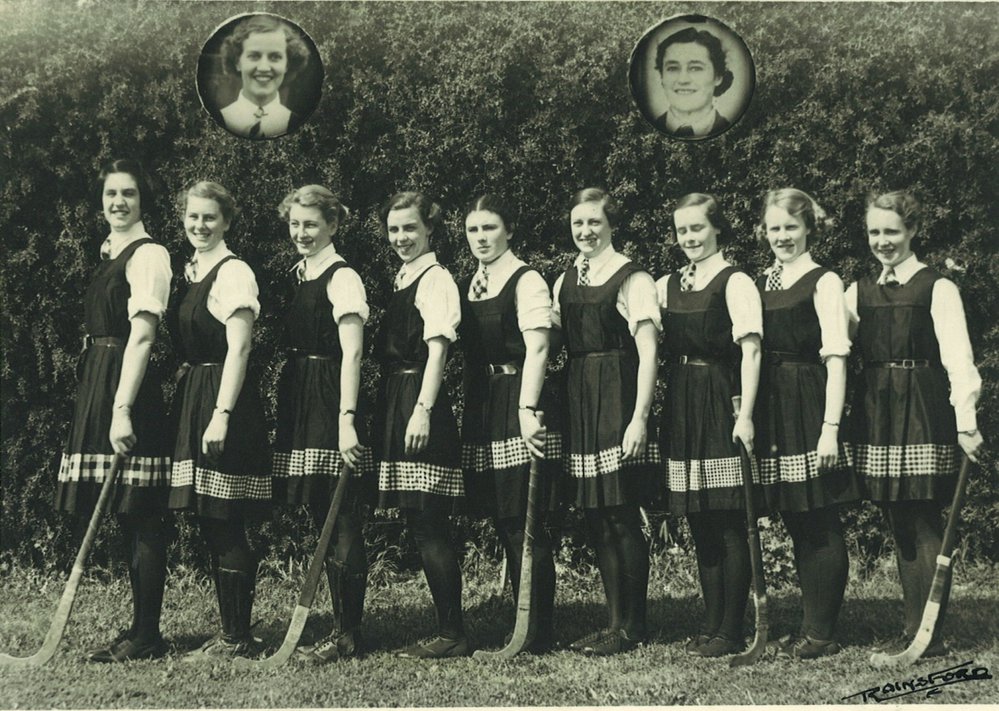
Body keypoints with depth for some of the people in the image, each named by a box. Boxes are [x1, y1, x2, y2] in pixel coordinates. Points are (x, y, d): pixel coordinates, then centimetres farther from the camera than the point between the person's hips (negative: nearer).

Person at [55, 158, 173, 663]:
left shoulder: (147, 255, -9)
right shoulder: (110, 254, 19)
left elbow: (141, 335, -17)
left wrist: (122, 409, -24)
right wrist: (106, 404, 14)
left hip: (129, 387, -9)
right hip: (99, 384, 9)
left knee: (139, 517, -5)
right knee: (129, 517, 12)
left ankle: (146, 638, 1)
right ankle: (140, 630, 19)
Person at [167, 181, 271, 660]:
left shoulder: (233, 273, -10)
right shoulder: (188, 272, 16)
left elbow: (238, 349, -16)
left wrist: (221, 415, -22)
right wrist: (185, 400, 10)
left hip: (223, 399, -9)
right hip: (190, 399, 9)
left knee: (224, 525, -5)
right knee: (211, 526, 11)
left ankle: (236, 639, 4)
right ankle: (231, 632, 19)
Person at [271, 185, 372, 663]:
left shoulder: (341, 278, -9)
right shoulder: (299, 275, 16)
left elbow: (351, 354, -17)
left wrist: (347, 420, -23)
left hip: (330, 403, -9)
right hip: (300, 403, 9)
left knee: (342, 524, -4)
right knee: (323, 520, 12)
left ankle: (347, 635, 3)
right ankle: (342, 625, 21)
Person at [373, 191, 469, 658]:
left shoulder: (435, 278, -7)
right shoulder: (402, 280, 19)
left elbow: (438, 347, -16)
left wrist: (423, 410, -24)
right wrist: (394, 408, 13)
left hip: (420, 404, -9)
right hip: (396, 404, 9)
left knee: (429, 528, -7)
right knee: (420, 526, 11)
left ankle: (452, 635, 0)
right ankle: (447, 631, 18)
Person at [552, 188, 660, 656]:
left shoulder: (632, 278, -6)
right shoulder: (565, 281, 14)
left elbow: (648, 352, -11)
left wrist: (640, 418, -18)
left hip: (618, 398, -7)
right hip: (578, 399, 7)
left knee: (622, 516, -4)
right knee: (595, 517, 10)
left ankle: (631, 627, 7)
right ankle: (615, 621, 20)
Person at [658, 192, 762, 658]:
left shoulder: (734, 282, -5)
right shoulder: (665, 287, 13)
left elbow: (750, 350, -13)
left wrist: (745, 413, -22)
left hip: (721, 405, -6)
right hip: (681, 406, 6)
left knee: (729, 524, -3)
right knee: (700, 524, 10)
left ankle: (730, 631, 4)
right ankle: (710, 624, 19)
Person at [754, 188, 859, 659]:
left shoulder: (823, 282, -4)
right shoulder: (759, 286, 14)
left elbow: (836, 359, -11)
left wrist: (831, 426, -17)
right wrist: (747, 415, 6)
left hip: (809, 408, -6)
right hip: (771, 409, 6)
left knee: (821, 525, -1)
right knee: (796, 524, 11)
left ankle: (821, 633, 6)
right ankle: (810, 626, 20)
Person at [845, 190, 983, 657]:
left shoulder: (937, 288, -2)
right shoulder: (859, 292, 13)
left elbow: (957, 356, -10)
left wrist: (965, 420, -18)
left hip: (923, 413, -5)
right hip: (876, 414, 5)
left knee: (924, 526, -4)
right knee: (899, 527, 9)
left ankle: (930, 636, 2)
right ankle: (913, 629, 16)